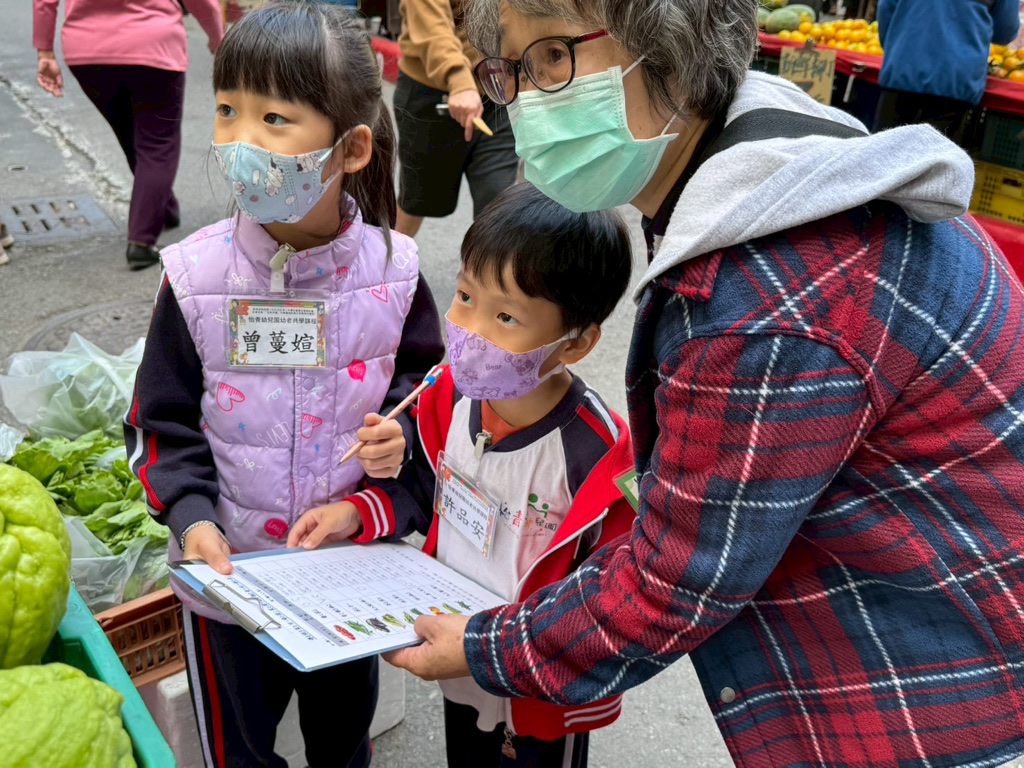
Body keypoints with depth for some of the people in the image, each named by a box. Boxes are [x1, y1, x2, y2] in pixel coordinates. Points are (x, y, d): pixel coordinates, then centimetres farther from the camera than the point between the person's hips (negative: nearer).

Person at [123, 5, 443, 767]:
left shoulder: (391, 268, -14)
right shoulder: (197, 274, -17)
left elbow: (425, 372, 4)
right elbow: (161, 420, -7)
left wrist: (402, 429, -15)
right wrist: (189, 515, -21)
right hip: (228, 571, -1)